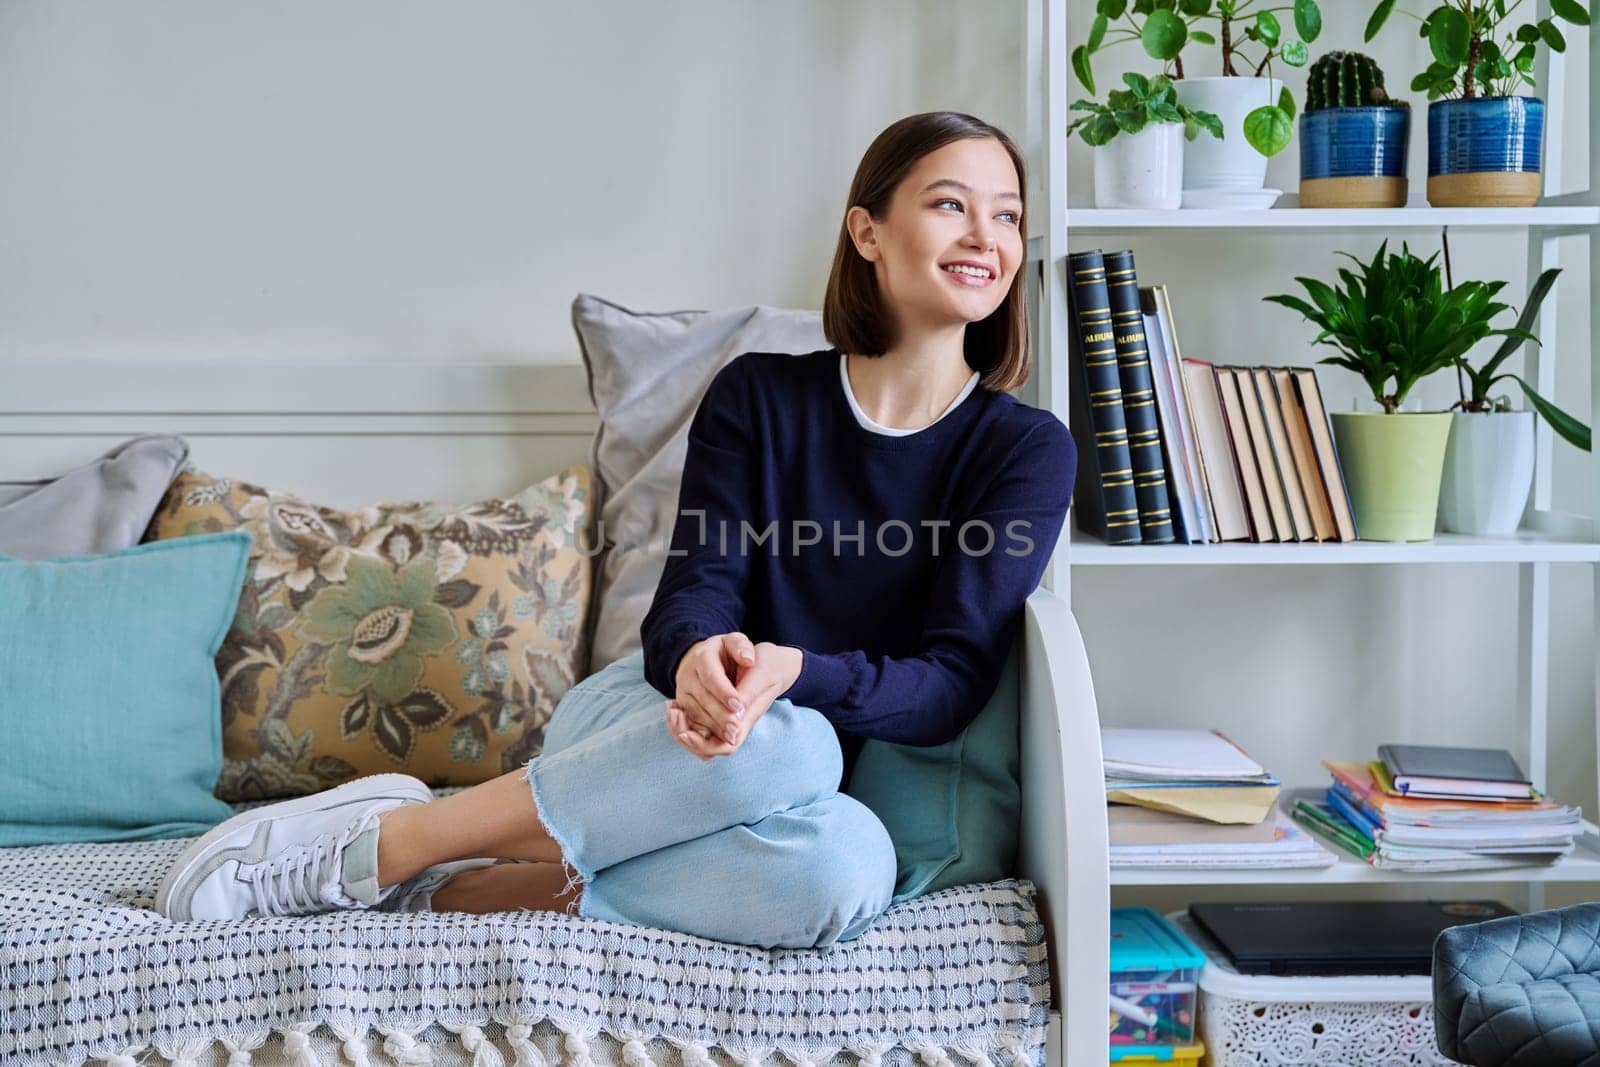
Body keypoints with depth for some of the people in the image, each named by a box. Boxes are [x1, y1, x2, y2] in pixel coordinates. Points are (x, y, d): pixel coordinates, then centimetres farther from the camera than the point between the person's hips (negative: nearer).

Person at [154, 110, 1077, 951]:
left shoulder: (1027, 449, -1)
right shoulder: (758, 395, 2)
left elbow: (951, 683, -10)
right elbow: (693, 591, -7)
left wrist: (794, 670, -30)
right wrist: (699, 656, -33)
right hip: (640, 720, -1)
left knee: (850, 869, -38)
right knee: (789, 745, -38)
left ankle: (454, 888, -25)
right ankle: (386, 837, -24)